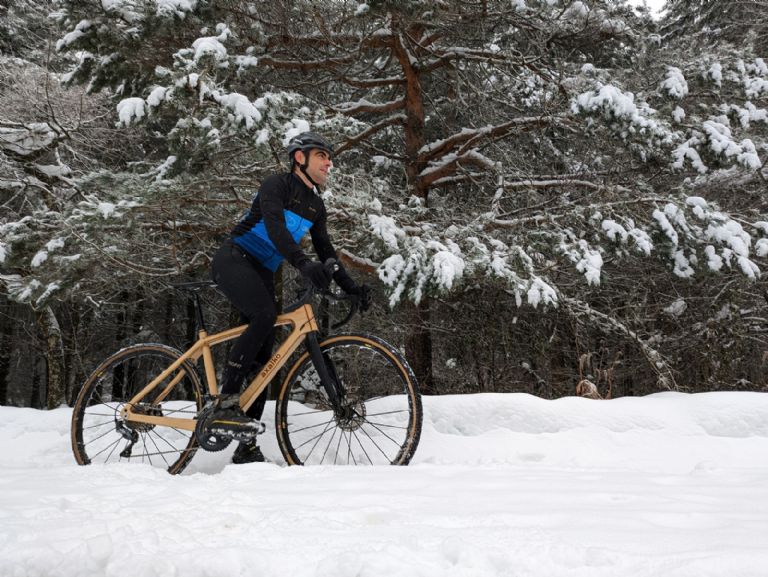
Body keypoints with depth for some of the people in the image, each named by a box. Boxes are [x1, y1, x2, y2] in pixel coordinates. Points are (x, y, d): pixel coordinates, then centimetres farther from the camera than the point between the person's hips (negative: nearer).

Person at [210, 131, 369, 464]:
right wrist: (302, 263, -44)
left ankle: (247, 447, 0)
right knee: (266, 314, -35)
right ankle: (226, 398, -28)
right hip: (233, 259, -8)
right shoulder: (277, 185, -11)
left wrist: (350, 288, 6)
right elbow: (274, 225, -29)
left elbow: (325, 251, 17)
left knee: (262, 359, -2)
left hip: (262, 273, 8)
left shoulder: (316, 206, 13)